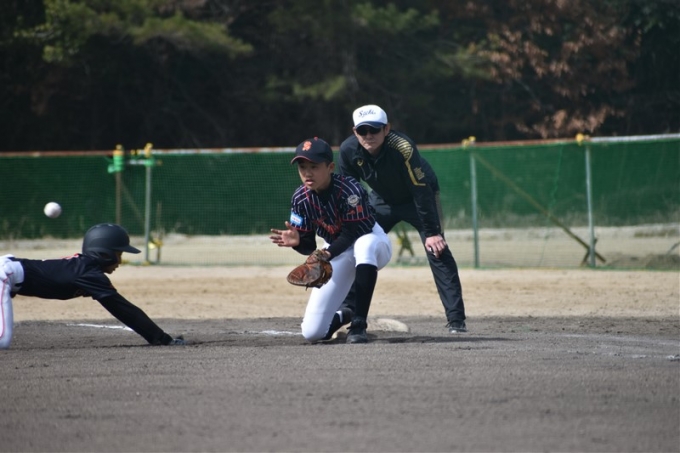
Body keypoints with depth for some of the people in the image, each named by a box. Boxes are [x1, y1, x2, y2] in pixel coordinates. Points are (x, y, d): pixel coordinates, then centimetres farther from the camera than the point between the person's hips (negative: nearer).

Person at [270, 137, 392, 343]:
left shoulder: (349, 191, -29)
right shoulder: (300, 199, -14)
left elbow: (352, 235, -28)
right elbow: (308, 246, -9)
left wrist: (327, 253, -44)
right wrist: (297, 241, -32)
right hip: (337, 253, 4)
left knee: (365, 245, -46)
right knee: (312, 333, -8)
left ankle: (358, 324, -34)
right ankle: (344, 317, 30)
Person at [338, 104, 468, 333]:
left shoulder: (402, 148, -37)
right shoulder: (348, 151, -23)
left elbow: (421, 191, -35)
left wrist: (431, 232, -36)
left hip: (419, 196, -5)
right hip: (382, 199, 5)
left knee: (437, 250, -18)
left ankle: (456, 319, -18)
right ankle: (346, 311, 12)